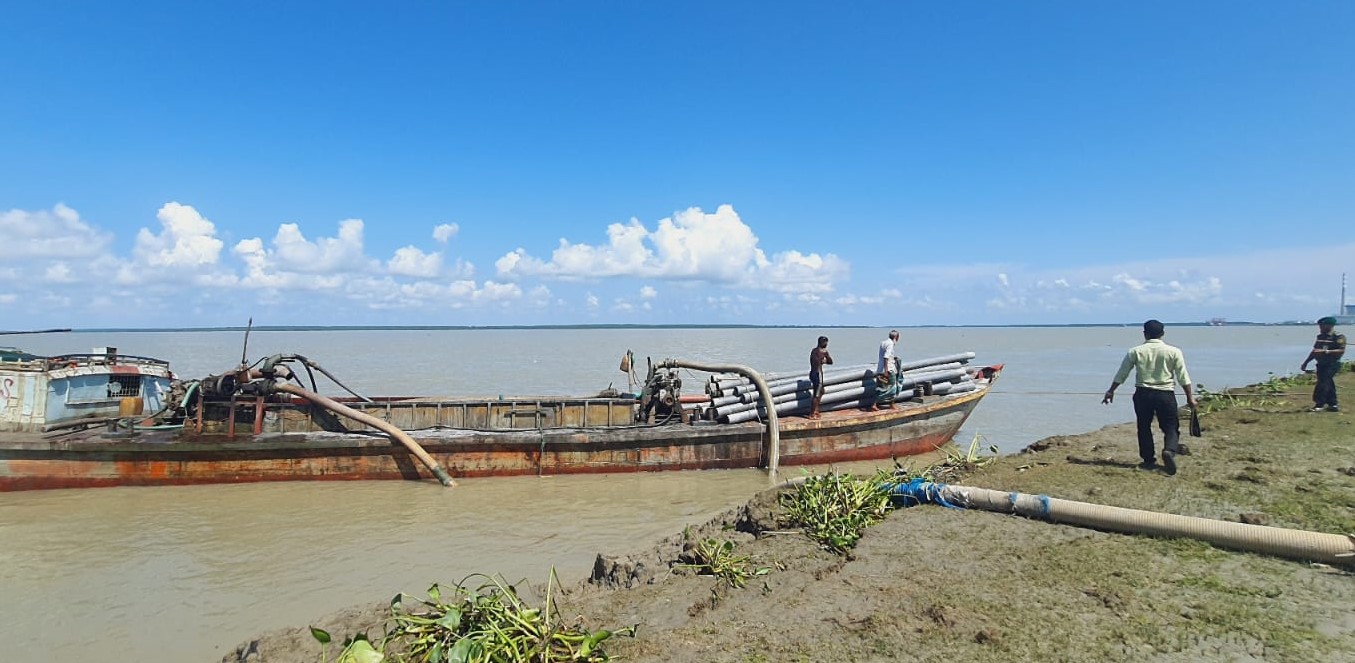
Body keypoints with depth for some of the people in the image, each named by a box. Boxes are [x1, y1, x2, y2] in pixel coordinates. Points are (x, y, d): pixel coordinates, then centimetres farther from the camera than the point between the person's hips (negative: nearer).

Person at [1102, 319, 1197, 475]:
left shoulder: (1135, 351, 0)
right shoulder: (1173, 351, -1)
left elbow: (1121, 374, 5)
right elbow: (1183, 377, -1)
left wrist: (1111, 391, 16)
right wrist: (1190, 397, 9)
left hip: (1143, 394, 1)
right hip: (1165, 394, -1)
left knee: (1144, 427, 13)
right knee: (1171, 427, 8)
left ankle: (1149, 460, 17)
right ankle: (1169, 451, -19)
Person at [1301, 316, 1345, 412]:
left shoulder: (1339, 337, -8)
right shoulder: (1320, 337, 14)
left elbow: (1341, 351, -19)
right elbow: (1314, 351, 20)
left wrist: (1325, 352, -27)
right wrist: (1306, 362, 18)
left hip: (1332, 364, -7)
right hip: (1321, 364, 7)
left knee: (1323, 383, -12)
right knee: (1328, 384, 11)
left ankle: (1319, 405, -11)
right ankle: (1332, 405, 17)